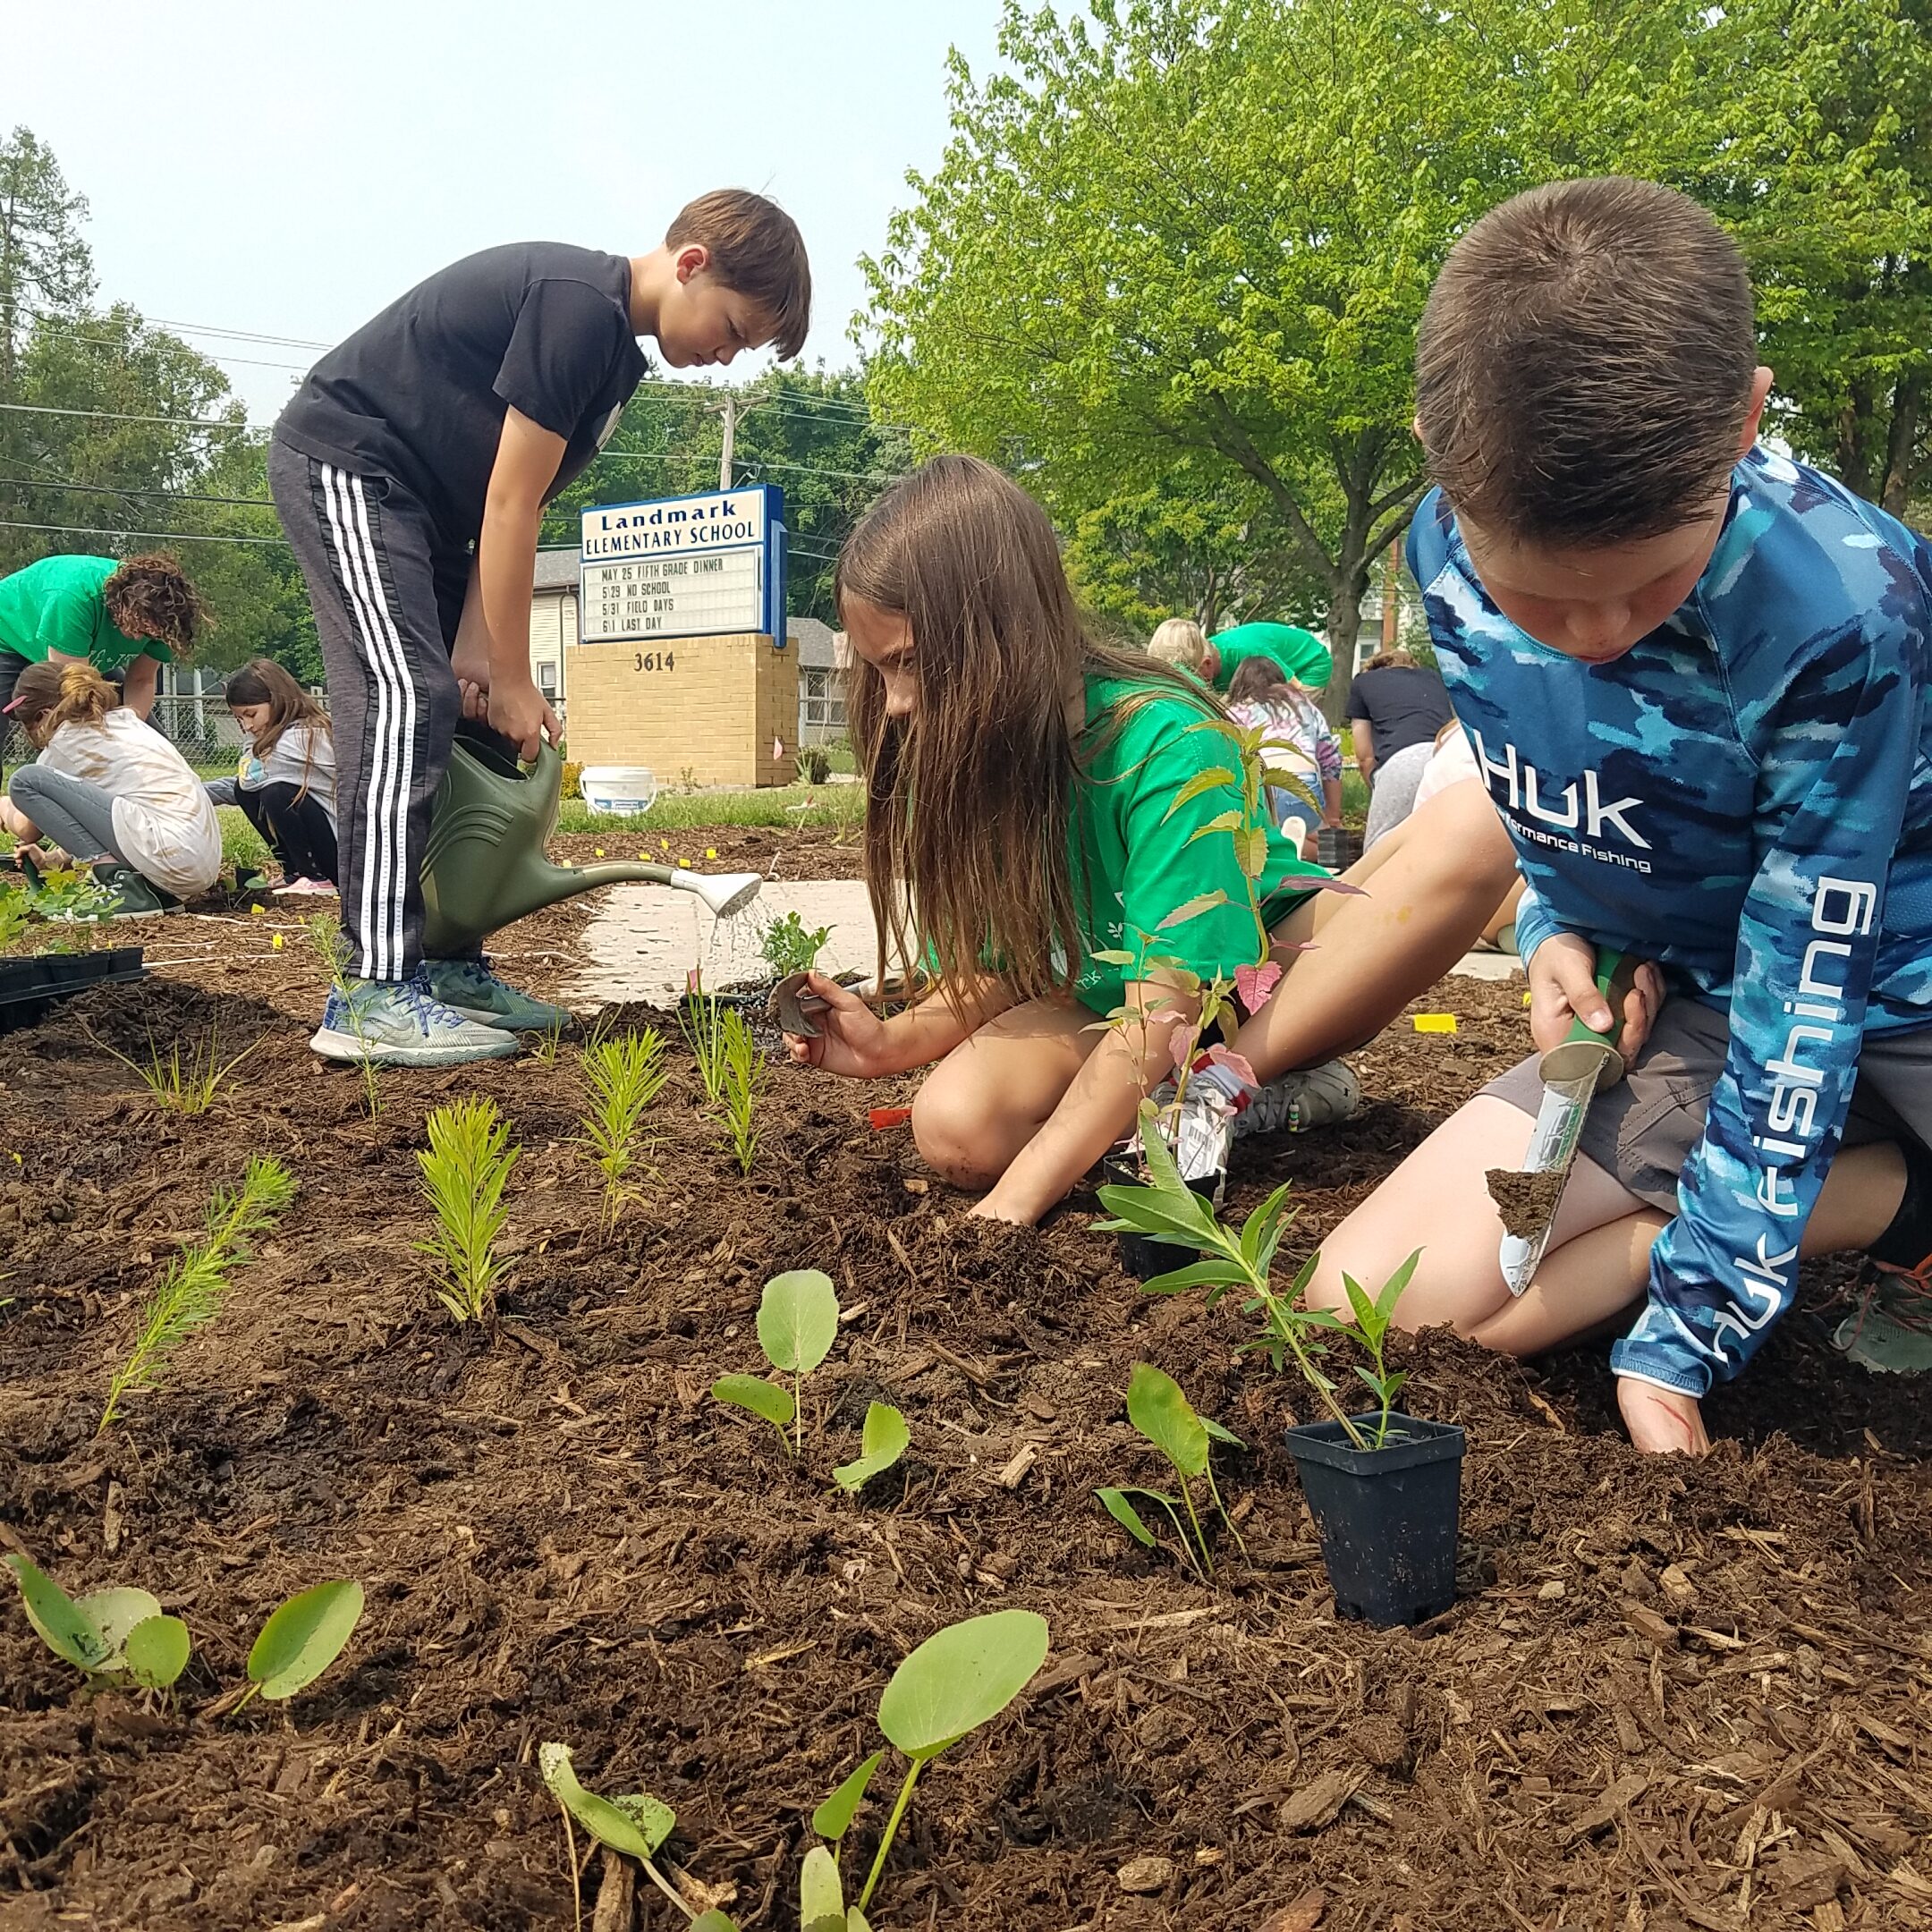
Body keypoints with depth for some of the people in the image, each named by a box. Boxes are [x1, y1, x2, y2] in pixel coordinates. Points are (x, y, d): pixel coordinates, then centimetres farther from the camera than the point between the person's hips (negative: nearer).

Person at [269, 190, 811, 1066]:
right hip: (341, 461, -10)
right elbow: (510, 506, -22)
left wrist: (477, 648, -7)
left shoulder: (614, 342, 10)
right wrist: (511, 678, -17)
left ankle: (447, 963, 10)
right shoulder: (579, 304, -21)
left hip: (420, 501, 10)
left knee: (474, 719, 6)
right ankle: (374, 993, -24)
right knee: (407, 700, -22)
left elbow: (516, 506, 3)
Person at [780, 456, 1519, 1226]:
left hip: (1260, 975, -3)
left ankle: (1219, 1092, -25)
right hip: (1094, 1006, 3)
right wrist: (896, 1040, -25)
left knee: (1470, 832, -30)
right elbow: (997, 971, -4)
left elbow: (1160, 1008, -32)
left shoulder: (1164, 741, -28)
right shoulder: (952, 766, -11)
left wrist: (1014, 1200, -37)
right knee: (954, 1125, -30)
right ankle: (1277, 1089, -15)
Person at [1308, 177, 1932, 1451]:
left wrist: (1677, 1338, -24)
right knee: (1375, 1297, -11)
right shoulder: (1448, 555, -15)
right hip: (1690, 997, 5)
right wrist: (1557, 927, -9)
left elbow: (1803, 997, -25)